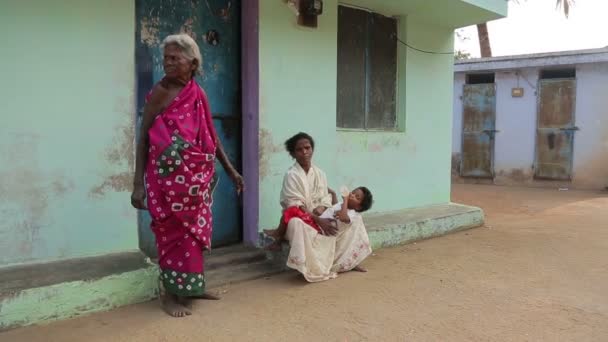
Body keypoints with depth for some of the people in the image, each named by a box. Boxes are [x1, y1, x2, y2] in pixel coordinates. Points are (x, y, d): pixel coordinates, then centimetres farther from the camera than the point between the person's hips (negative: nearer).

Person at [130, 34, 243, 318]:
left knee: (194, 230, 13)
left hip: (197, 178, 6)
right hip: (169, 178, -5)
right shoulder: (160, 93, -7)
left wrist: (230, 169, 14)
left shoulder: (199, 94, 8)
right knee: (174, 232, 1)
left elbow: (210, 136, 15)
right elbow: (143, 139, -7)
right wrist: (138, 184, -12)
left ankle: (191, 286, 28)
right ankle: (170, 294, 16)